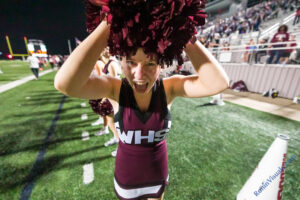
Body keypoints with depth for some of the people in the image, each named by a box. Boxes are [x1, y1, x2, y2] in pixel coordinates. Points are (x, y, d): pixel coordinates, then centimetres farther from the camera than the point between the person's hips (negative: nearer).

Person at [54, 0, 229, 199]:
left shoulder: (169, 87, -22)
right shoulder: (115, 88, -25)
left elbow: (218, 83, -35)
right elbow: (65, 84, -42)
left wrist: (182, 32, -36)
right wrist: (111, 22, -41)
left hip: (158, 172, 1)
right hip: (127, 173, 0)